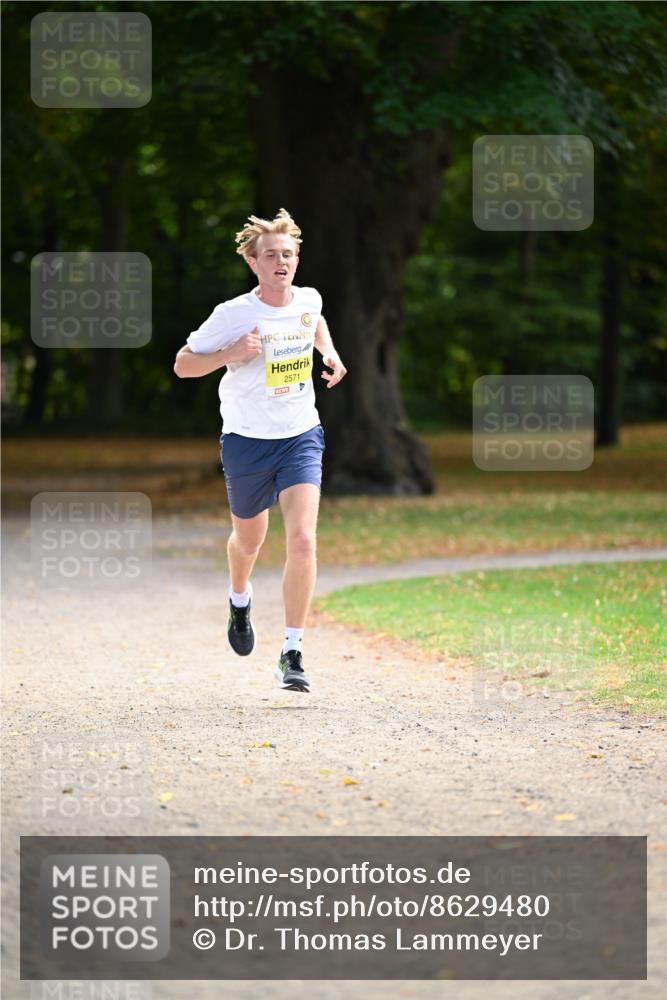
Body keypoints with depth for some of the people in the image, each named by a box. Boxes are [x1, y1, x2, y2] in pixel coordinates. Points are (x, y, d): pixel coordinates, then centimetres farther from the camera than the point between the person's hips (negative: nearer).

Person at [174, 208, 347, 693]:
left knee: (303, 540, -16)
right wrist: (230, 353, -23)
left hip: (301, 436, 2)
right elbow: (182, 365, -7)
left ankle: (293, 653, -13)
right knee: (249, 540, 17)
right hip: (247, 440, -2)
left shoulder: (308, 300, -1)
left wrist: (331, 353, 9)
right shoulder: (232, 315, -14)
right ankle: (240, 598, 54)